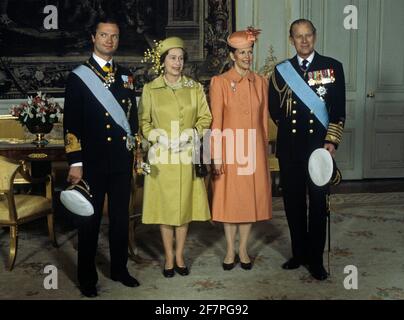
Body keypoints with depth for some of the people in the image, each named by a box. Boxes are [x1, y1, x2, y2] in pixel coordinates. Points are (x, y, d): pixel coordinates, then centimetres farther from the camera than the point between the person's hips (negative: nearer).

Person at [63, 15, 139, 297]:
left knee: (121, 216, 11)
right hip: (92, 161, -4)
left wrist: (135, 153, 10)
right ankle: (87, 277, 18)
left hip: (122, 160, 4)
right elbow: (71, 123, -6)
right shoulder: (79, 76, -3)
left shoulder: (125, 75, 11)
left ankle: (120, 269, 27)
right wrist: (75, 163, -11)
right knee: (90, 219, 5)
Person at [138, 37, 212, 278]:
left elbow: (205, 118, 5)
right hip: (162, 156, -1)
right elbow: (144, 122, 4)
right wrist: (160, 137, -12)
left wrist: (190, 134, -11)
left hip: (187, 156, 1)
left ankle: (180, 256, 20)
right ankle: (169, 258, 16)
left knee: (185, 205, 6)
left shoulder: (195, 88, 6)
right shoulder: (150, 89, 3)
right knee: (165, 206, 4)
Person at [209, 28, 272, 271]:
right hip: (230, 148, -3)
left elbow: (264, 120, 9)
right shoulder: (220, 82, -4)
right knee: (229, 199, 5)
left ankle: (244, 250, 22)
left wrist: (264, 151, 8)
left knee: (251, 198, 8)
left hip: (253, 149, 3)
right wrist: (217, 157, -10)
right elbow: (216, 122, -7)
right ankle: (230, 251, 19)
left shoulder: (261, 82, 6)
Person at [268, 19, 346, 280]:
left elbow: (339, 109, -3)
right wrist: (290, 127, 6)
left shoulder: (333, 67, 1)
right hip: (289, 148, 2)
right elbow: (274, 108, 13)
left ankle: (316, 259, 14)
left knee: (318, 204, 3)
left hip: (319, 145, -2)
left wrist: (332, 141, -11)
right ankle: (299, 253, 24)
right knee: (293, 202, 9)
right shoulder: (281, 70, 8)